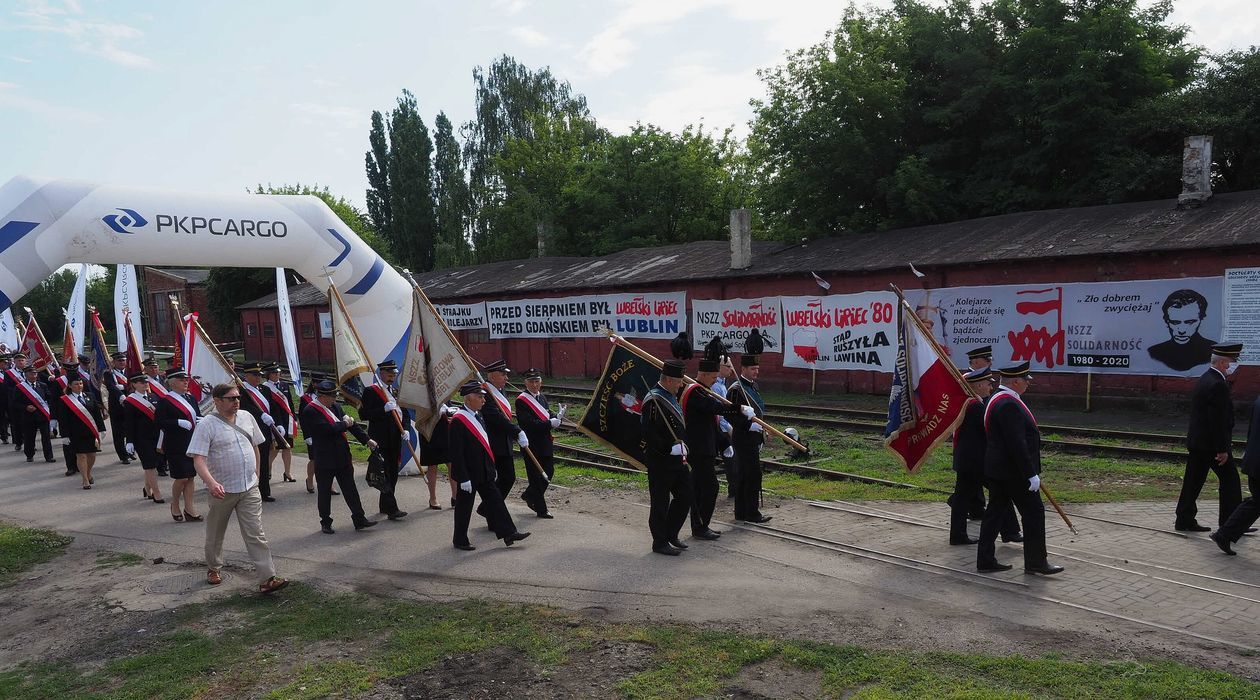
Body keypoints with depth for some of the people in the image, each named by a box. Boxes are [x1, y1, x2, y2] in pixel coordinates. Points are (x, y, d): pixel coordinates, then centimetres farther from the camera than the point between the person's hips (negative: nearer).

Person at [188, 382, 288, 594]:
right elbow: (198, 459, -20)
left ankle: (267, 579, -6)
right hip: (222, 490, -3)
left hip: (250, 489, 3)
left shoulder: (246, 417, 4)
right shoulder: (207, 425, -12)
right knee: (215, 534, 18)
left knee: (256, 535, -3)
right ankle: (213, 568, 42)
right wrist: (211, 482, -35)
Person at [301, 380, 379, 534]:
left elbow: (351, 422, 11)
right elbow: (327, 428, -25)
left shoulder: (336, 406, 8)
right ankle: (325, 523, 20)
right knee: (324, 492, 7)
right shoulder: (310, 411, -14)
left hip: (342, 456, 6)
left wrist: (367, 440, 8)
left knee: (350, 488, 8)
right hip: (324, 459, -6)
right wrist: (345, 424, -9)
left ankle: (359, 519, 13)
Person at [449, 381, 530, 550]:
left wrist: (492, 467, 17)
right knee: (464, 506, 6)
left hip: (485, 471, 8)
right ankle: (460, 540, 20)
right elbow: (455, 452, -20)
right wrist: (463, 478, -20)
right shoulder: (458, 420, -18)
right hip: (469, 473, -8)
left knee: (495, 501, 9)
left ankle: (508, 533, 14)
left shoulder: (478, 416, 8)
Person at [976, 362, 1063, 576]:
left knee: (995, 513, 11)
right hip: (1014, 473, -10)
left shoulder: (996, 400, 13)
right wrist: (1032, 474, -21)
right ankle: (1036, 562, 10)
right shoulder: (1009, 405, -20)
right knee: (1034, 513, 1)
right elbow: (1017, 443, -24)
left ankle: (985, 560, 15)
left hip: (996, 470, 10)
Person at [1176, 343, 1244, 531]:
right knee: (1230, 480, 5)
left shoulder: (1204, 380, 12)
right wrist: (1222, 449, -19)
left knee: (1193, 481, 9)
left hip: (1196, 442, 9)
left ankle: (1184, 521, 12)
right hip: (1212, 444, -9)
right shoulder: (1218, 385, -19)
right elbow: (1218, 421, -21)